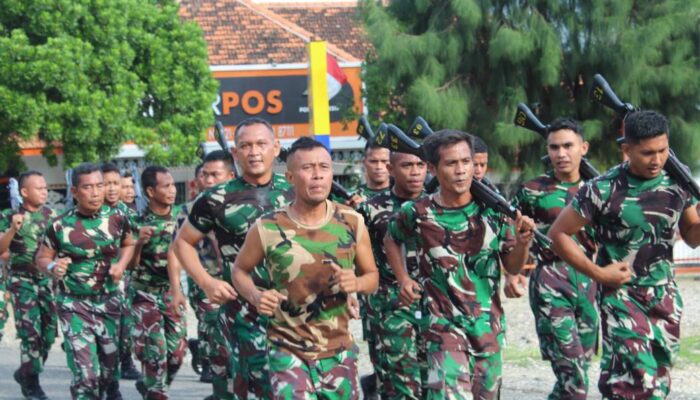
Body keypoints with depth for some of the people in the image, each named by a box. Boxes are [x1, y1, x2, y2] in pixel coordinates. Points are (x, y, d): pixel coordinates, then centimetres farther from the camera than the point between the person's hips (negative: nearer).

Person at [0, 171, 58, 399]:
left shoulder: (51, 215, 6)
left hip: (48, 278, 4)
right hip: (23, 280, -4)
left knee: (49, 331, 5)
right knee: (31, 332, -8)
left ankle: (26, 372, 25)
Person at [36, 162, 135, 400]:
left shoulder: (117, 219, -5)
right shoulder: (60, 226, -12)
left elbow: (128, 244, 14)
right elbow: (42, 258, 0)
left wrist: (121, 265, -5)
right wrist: (52, 268, -22)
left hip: (109, 301, 3)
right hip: (74, 304, -3)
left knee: (110, 363, 15)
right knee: (85, 372, -13)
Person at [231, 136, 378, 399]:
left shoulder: (352, 223, -4)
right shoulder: (267, 229, -10)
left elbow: (372, 276, 8)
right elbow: (240, 270, 7)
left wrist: (356, 283, -15)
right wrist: (255, 296, -14)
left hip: (339, 350, 3)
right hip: (288, 350, -3)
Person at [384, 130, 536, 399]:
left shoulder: (493, 208, -3)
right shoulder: (418, 213, -8)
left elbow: (512, 266, 3)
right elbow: (391, 240, 14)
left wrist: (523, 242, -16)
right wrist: (403, 279, 4)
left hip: (489, 323, 4)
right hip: (443, 323, -3)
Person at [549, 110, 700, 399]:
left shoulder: (675, 185, 1)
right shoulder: (604, 190, -13)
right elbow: (558, 234, -7)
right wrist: (597, 272, -11)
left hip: (665, 296, 5)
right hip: (622, 293, -5)